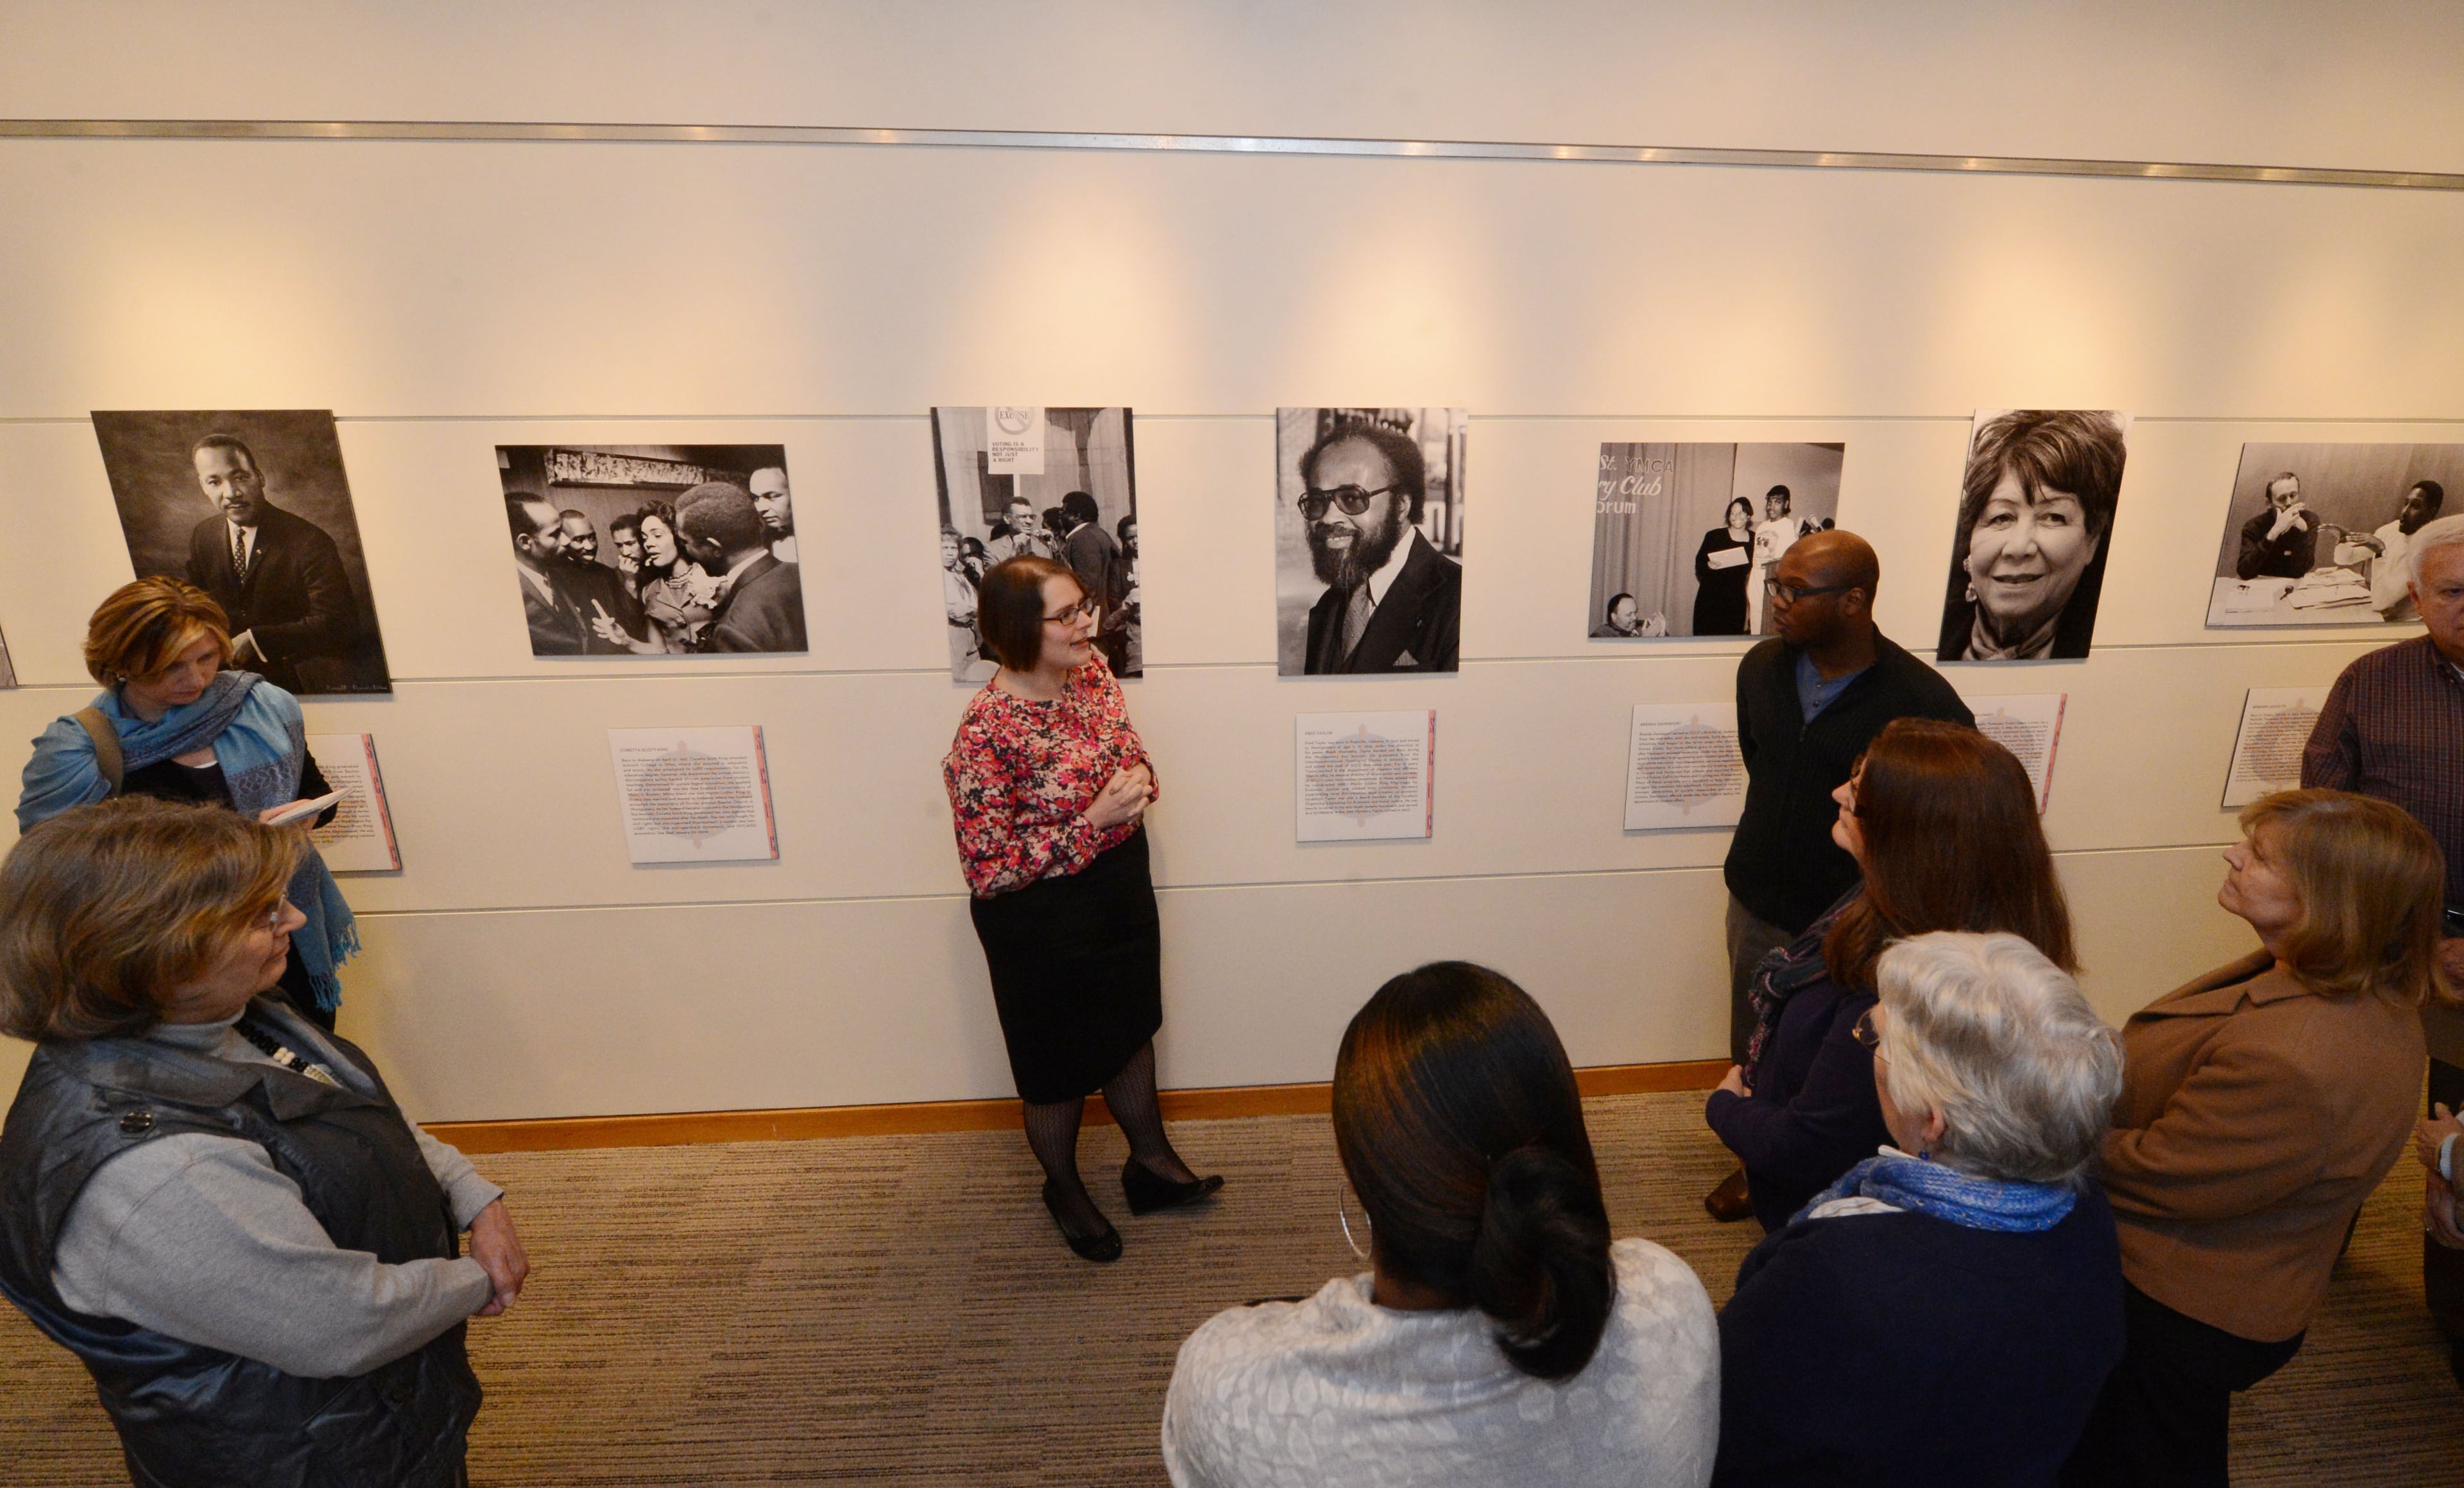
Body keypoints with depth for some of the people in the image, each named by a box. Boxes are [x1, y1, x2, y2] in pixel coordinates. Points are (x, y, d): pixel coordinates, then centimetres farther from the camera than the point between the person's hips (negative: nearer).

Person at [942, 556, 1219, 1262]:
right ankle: (1064, 1189, 45)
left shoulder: (1093, 672, -7)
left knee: (1131, 1026, 25)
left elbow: (1130, 750, 10)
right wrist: (1095, 820, -30)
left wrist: (1140, 779, -15)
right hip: (1043, 922, -6)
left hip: (1122, 889, 7)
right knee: (1061, 1067, 16)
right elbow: (986, 867, -25)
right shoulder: (986, 733, -28)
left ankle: (1151, 1159, 50)